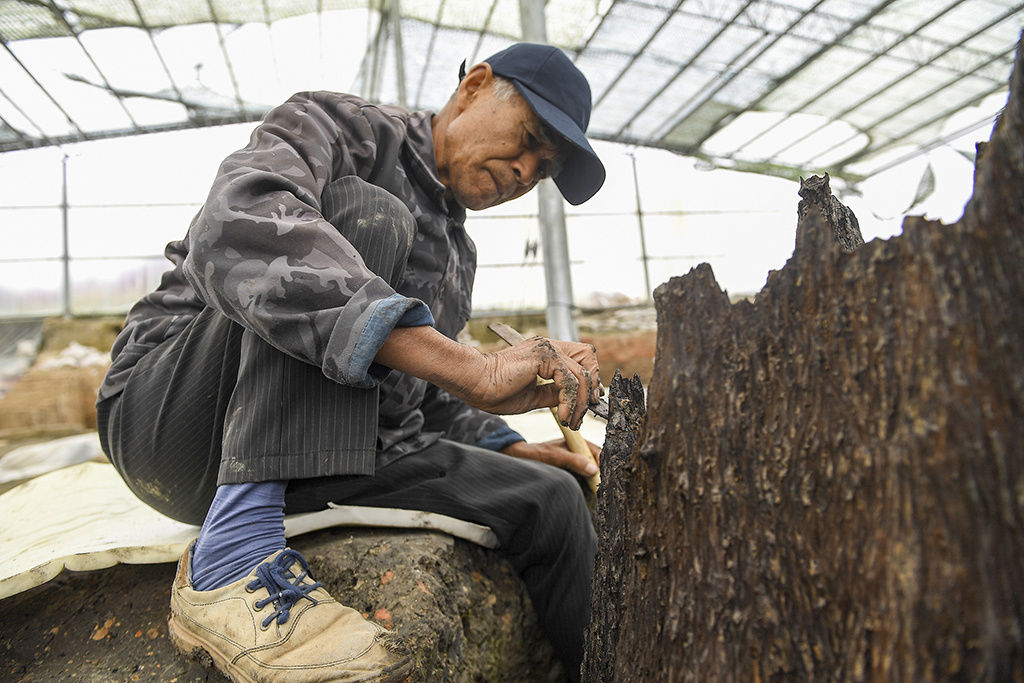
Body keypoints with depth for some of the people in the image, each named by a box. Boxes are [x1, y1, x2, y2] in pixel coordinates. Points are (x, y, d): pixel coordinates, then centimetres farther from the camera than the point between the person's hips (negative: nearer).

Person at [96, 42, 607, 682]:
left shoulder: (457, 253, 17)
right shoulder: (335, 124, -6)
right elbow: (237, 232, -30)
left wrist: (511, 447, 4)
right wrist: (473, 369, -39)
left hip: (327, 457, 6)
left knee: (550, 497, -11)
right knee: (364, 213, -26)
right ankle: (232, 556, -32)